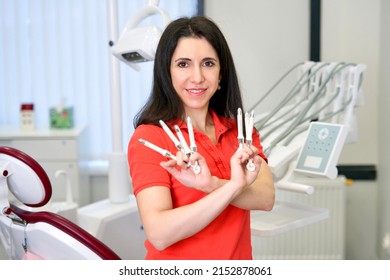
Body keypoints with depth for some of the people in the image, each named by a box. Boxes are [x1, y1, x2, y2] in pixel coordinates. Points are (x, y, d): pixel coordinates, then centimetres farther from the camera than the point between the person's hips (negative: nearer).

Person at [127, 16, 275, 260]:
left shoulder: (241, 129, -1)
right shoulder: (149, 137, -16)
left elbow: (266, 197, -16)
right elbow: (159, 234, -26)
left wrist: (210, 183, -30)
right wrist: (233, 185, -30)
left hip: (238, 256, 5)